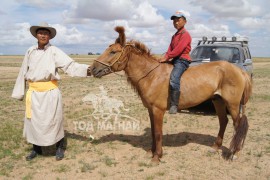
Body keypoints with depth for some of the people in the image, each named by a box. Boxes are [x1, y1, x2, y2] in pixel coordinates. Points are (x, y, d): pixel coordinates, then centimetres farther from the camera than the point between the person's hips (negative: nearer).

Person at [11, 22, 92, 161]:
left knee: (53, 120, 5)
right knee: (33, 120, 11)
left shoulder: (54, 51, -6)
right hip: (34, 92, 4)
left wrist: (85, 70, -32)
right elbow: (23, 72, 11)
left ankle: (59, 148, 24)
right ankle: (36, 149, 30)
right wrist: (19, 92, 12)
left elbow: (70, 65, -15)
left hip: (50, 91, -4)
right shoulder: (30, 51, 5)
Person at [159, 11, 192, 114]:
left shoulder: (185, 34, -5)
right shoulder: (175, 36, 23)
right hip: (174, 60, 10)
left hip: (182, 60, -10)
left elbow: (178, 49, -17)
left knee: (174, 79, -31)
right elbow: (170, 48, 13)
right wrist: (166, 57, -7)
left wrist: (166, 57, -17)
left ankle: (174, 105, -32)